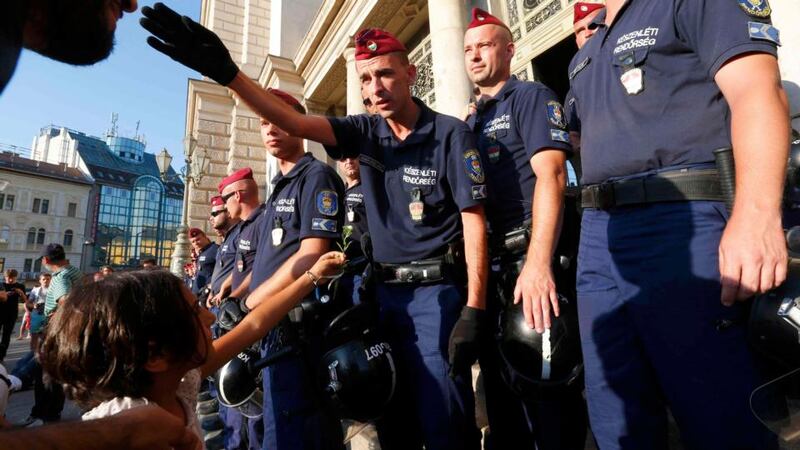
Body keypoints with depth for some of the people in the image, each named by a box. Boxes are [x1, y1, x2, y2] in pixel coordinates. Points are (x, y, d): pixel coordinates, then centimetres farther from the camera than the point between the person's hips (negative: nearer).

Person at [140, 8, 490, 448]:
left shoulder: (451, 134, -6)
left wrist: (474, 310, -17)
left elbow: (474, 219, -11)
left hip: (437, 291, -5)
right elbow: (293, 122, -4)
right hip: (384, 291, 5)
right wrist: (226, 71, -18)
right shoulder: (366, 132, 8)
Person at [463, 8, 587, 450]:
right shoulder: (470, 123, 21)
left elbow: (551, 174, -16)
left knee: (548, 388, 1)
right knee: (501, 387, 17)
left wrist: (538, 263, -28)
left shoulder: (531, 97, 0)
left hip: (529, 257, -7)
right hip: (487, 266, 7)